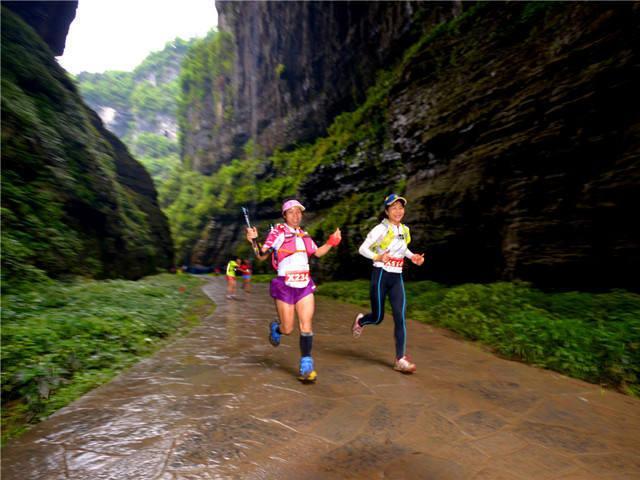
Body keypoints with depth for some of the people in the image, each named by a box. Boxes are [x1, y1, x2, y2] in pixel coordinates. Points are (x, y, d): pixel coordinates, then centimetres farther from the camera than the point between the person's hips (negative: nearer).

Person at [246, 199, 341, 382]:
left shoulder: (304, 234, 10)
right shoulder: (278, 231, -5)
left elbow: (317, 252, 24)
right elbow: (262, 255, -8)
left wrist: (332, 241, 13)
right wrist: (254, 241, -25)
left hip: (305, 285, 4)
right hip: (285, 286, -4)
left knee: (306, 326, -4)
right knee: (287, 329, 5)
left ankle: (307, 366, 9)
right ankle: (275, 328, 41)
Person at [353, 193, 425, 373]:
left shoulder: (405, 230, 7)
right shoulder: (380, 229, -11)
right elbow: (362, 249, -11)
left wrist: (413, 257, 6)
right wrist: (377, 257, -29)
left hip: (397, 278, 5)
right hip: (381, 276, -4)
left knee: (400, 317, -7)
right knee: (378, 317, 6)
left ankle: (401, 359, 0)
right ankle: (360, 320, 42)